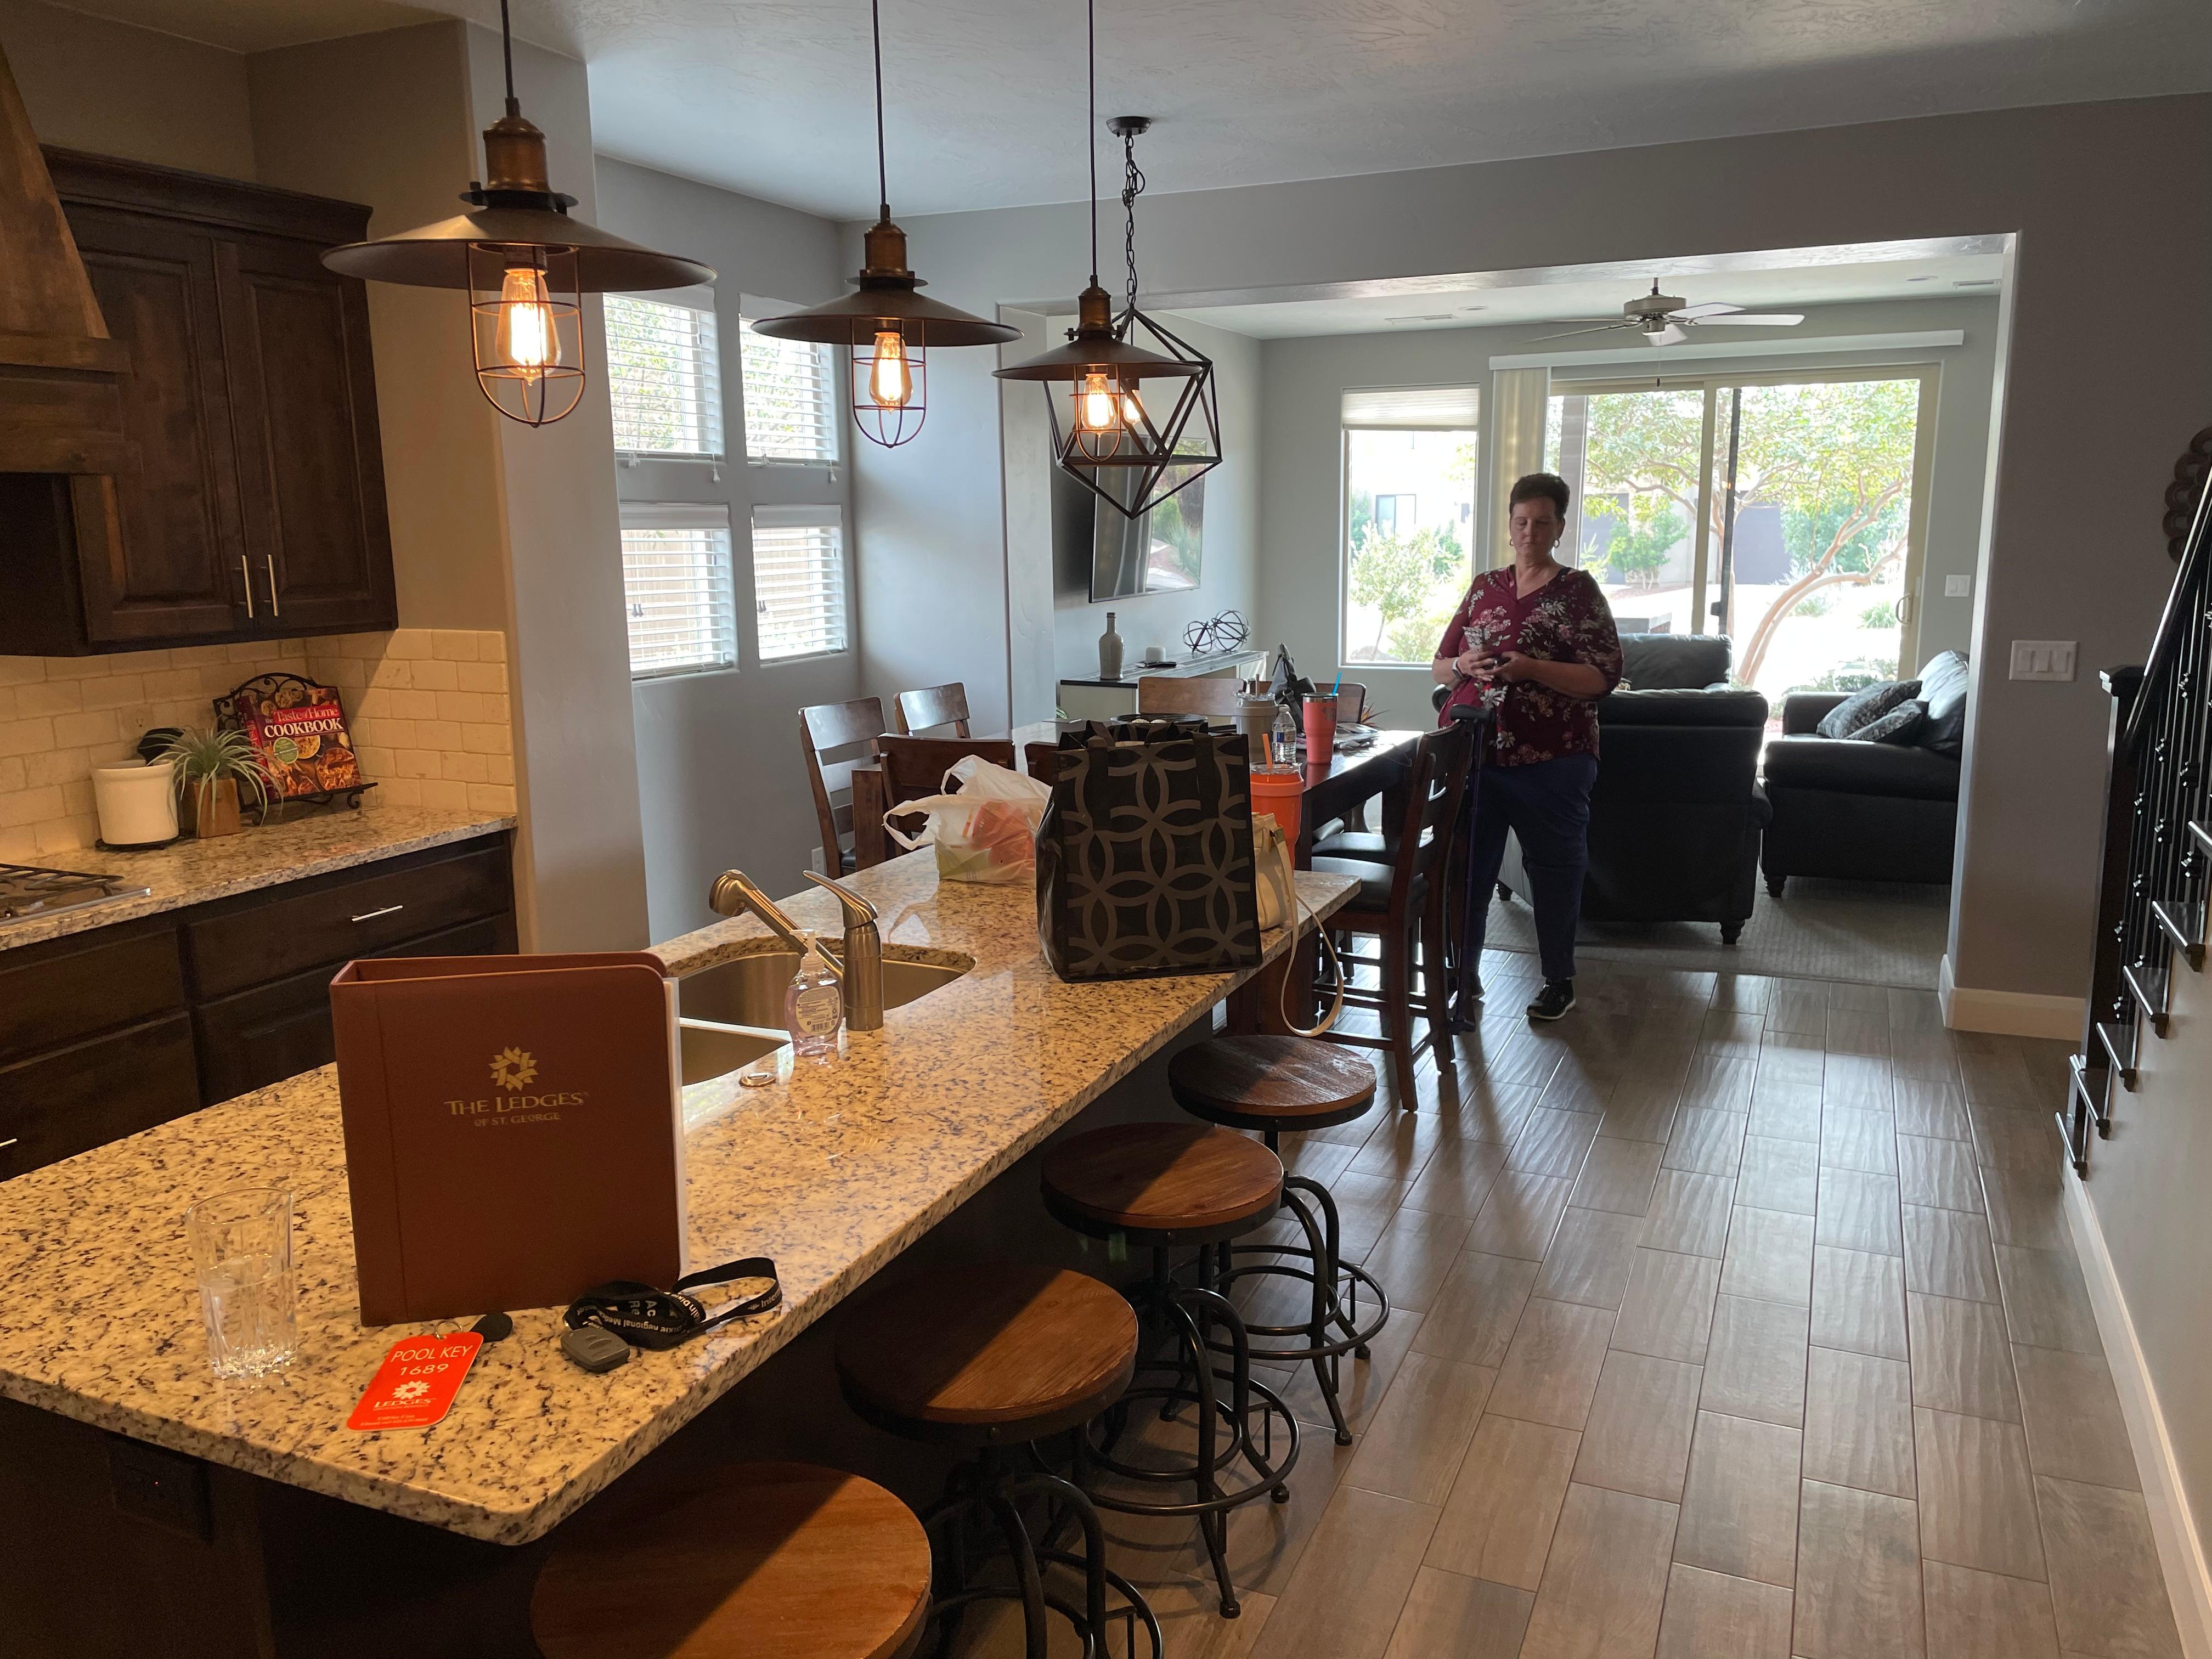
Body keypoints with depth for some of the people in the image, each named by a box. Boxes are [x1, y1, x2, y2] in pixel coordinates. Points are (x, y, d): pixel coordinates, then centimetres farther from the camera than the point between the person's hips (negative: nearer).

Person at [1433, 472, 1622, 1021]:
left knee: (1555, 870, 8)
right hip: (1473, 754, 3)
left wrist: (1531, 668, -20)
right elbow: (1439, 667, 16)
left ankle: (1559, 981, 24)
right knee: (1467, 868, 2)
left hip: (1551, 763, -3)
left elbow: (1603, 678, -8)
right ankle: (1465, 980, 14)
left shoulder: (1578, 593, 0)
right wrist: (1465, 666, -7)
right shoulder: (1484, 588, 12)